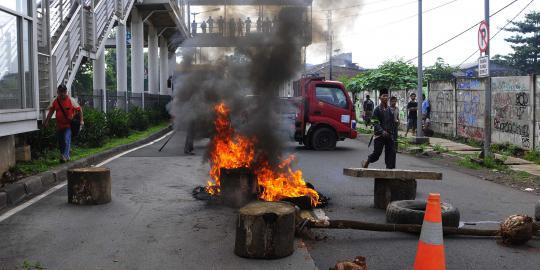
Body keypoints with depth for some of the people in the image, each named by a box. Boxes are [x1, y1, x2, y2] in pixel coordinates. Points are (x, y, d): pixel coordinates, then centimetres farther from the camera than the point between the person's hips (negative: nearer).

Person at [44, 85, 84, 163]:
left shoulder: (71, 100, -7)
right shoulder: (55, 101, 4)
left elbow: (79, 109, 0)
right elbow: (51, 112, 13)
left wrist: (81, 120, -5)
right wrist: (47, 121, 7)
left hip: (68, 125, -5)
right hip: (59, 125, 5)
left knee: (66, 140, -20)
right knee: (60, 142, 11)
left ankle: (65, 156, -21)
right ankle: (67, 156, 26)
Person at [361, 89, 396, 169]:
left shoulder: (390, 109, 9)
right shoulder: (377, 109, -6)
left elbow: (393, 122, 15)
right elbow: (375, 123, -11)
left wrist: (391, 132, 5)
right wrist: (382, 132, -22)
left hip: (389, 135, 5)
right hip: (379, 135, -5)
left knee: (391, 152, -3)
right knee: (377, 153, -1)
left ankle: (390, 167, 2)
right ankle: (366, 162, 23)